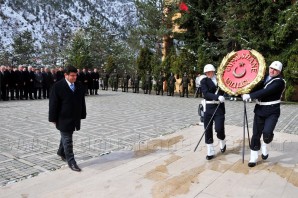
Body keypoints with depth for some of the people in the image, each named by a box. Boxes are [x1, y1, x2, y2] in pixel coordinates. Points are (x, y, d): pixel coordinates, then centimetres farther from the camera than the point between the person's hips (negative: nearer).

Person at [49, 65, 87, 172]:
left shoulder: (79, 86, 4)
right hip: (64, 118, -5)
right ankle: (71, 161, 7)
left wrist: (82, 115, 9)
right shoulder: (58, 86, -11)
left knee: (66, 137, 22)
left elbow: (82, 102, 10)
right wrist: (53, 118, -10)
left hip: (75, 118, 6)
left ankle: (61, 152, 45)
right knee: (67, 140, 0)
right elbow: (53, 103, -10)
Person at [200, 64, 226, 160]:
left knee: (219, 129, -9)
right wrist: (217, 97, -29)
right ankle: (210, 151, 17)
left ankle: (222, 142, 25)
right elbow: (206, 94, -17)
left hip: (219, 107, 0)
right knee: (208, 130, 3)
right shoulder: (204, 81, -1)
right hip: (208, 108, 0)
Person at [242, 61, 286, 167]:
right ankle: (253, 158, 16)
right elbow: (257, 87, 14)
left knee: (267, 133, -22)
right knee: (256, 134, 4)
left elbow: (266, 92, -24)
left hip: (272, 112, -5)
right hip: (259, 110, 5)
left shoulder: (279, 82, -11)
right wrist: (245, 93, -6)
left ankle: (264, 146, 14)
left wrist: (249, 95, -25)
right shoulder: (264, 77, 10)